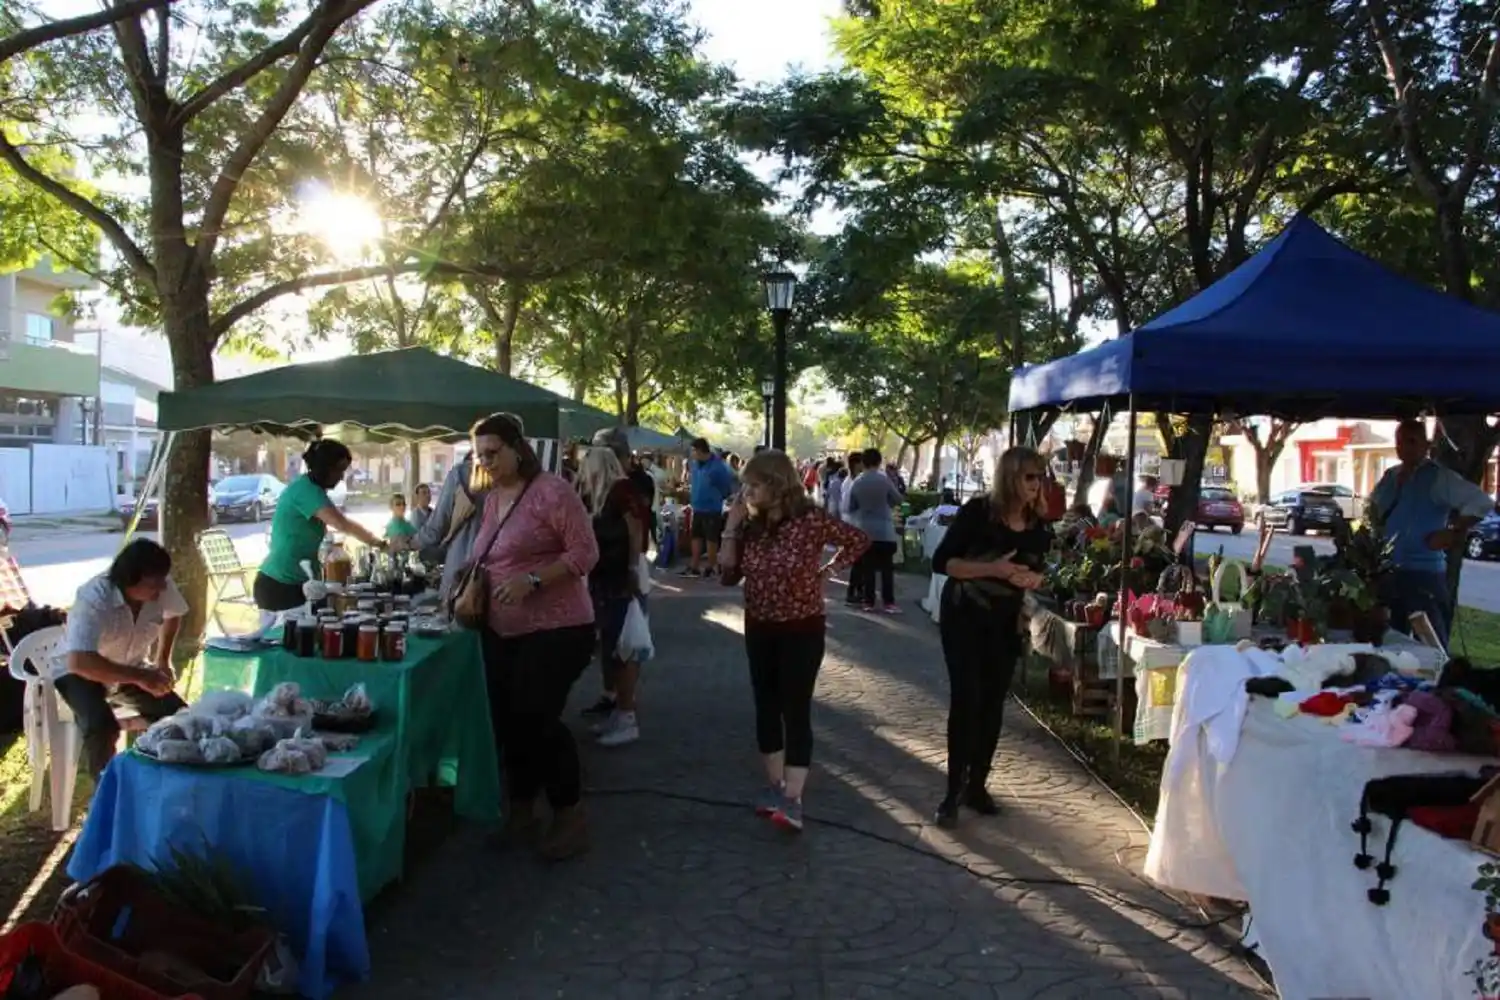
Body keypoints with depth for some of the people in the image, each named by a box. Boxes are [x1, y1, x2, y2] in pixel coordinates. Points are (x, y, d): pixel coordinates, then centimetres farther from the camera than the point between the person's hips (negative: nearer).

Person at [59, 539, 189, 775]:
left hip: (133, 669, 5)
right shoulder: (94, 599, -34)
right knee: (101, 726, -33)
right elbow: (79, 661, -44)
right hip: (83, 672, -5)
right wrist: (140, 677, -42)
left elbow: (173, 615, 8)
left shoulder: (162, 586, -18)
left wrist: (163, 661, 1)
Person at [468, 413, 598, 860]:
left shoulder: (551, 491, -13)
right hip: (502, 631, 7)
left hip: (555, 628, -7)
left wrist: (532, 580, -25)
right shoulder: (492, 499, 10)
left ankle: (570, 816, 10)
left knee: (537, 719, -8)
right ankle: (521, 808, 27)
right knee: (507, 720, 9)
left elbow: (585, 551, -16)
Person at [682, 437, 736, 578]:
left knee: (711, 538, 4)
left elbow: (727, 486, -10)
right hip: (697, 508, 7)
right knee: (696, 536, 12)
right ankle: (693, 567, 19)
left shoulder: (718, 466, -17)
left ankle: (710, 567, 15)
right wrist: (692, 494, 10)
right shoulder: (696, 464, 4)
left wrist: (717, 498, -2)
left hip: (712, 508, -7)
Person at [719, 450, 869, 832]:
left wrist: (826, 571, -8)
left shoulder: (810, 520, -15)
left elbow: (858, 540, -5)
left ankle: (792, 800, -4)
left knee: (795, 711, -5)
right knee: (766, 708, 11)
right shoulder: (751, 523, -1)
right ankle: (774, 785, 25)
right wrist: (731, 531, -11)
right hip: (759, 628, 6)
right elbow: (730, 576, -2)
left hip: (802, 629, -5)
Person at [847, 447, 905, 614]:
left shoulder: (856, 483, -3)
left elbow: (850, 507, 4)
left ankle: (868, 601, 8)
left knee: (867, 567, 7)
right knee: (887, 567, 2)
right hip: (884, 530, -2)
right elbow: (898, 500, -1)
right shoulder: (884, 479, -11)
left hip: (864, 530, 2)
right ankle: (888, 602, 0)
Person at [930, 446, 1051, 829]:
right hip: (964, 616, -5)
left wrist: (1032, 578, -12)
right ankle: (953, 791, -3)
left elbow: (1036, 572, 13)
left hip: (1006, 622, 5)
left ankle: (977, 784, 20)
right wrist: (992, 568, -28)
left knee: (993, 703, 8)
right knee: (966, 699, -11)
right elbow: (942, 561, -19)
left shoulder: (1038, 527, -2)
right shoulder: (978, 511, -16)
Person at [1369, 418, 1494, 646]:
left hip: (1423, 574, -7)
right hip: (1388, 571, 7)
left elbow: (1482, 502, -17)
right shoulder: (1390, 476, 10)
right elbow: (1374, 503, 29)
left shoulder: (1438, 477, -10)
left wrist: (1455, 533, -17)